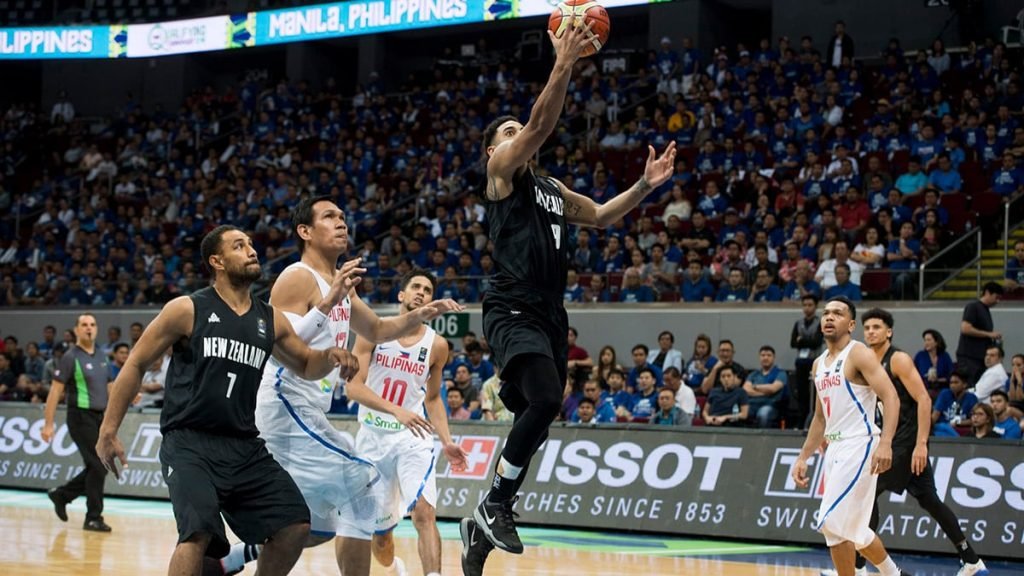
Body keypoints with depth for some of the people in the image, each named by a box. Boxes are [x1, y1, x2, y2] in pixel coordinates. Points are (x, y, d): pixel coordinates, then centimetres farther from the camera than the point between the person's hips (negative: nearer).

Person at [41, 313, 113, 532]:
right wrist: (48, 424, -14)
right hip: (81, 417, -7)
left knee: (98, 468, 10)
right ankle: (93, 518, 1)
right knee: (98, 467, -9)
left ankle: (62, 495, 28)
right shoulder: (71, 357, -9)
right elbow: (55, 391, -11)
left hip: (100, 416, 7)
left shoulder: (101, 356, 12)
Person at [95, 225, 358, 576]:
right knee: (199, 531, -25)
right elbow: (136, 365, 2)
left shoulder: (271, 320, 12)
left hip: (245, 447, 6)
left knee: (295, 525, -2)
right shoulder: (187, 310, -3)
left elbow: (307, 366, 25)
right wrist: (109, 431, -2)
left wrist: (330, 357, 0)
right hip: (189, 444, -6)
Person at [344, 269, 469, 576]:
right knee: (379, 534, 11)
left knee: (424, 511, -24)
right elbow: (353, 386, -14)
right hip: (373, 437, 0)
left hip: (412, 438, 0)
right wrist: (396, 410, -29)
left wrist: (447, 442, 2)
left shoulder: (436, 345, 0)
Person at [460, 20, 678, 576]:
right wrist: (563, 65, -23)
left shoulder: (552, 189, 24)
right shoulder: (502, 170, 2)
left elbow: (600, 215, 33)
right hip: (512, 310, -8)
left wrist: (646, 185, 18)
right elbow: (541, 124, -13)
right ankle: (495, 506, -16)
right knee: (545, 399, -28)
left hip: (549, 315, 8)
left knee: (534, 419, 9)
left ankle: (483, 525, 19)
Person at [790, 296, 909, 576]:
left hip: (858, 447, -9)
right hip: (835, 449, 9)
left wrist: (885, 443, -32)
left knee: (832, 524, -15)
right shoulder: (819, 364, 16)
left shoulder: (859, 354, -9)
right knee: (853, 529, 12)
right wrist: (803, 458, 17)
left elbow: (891, 398, -19)